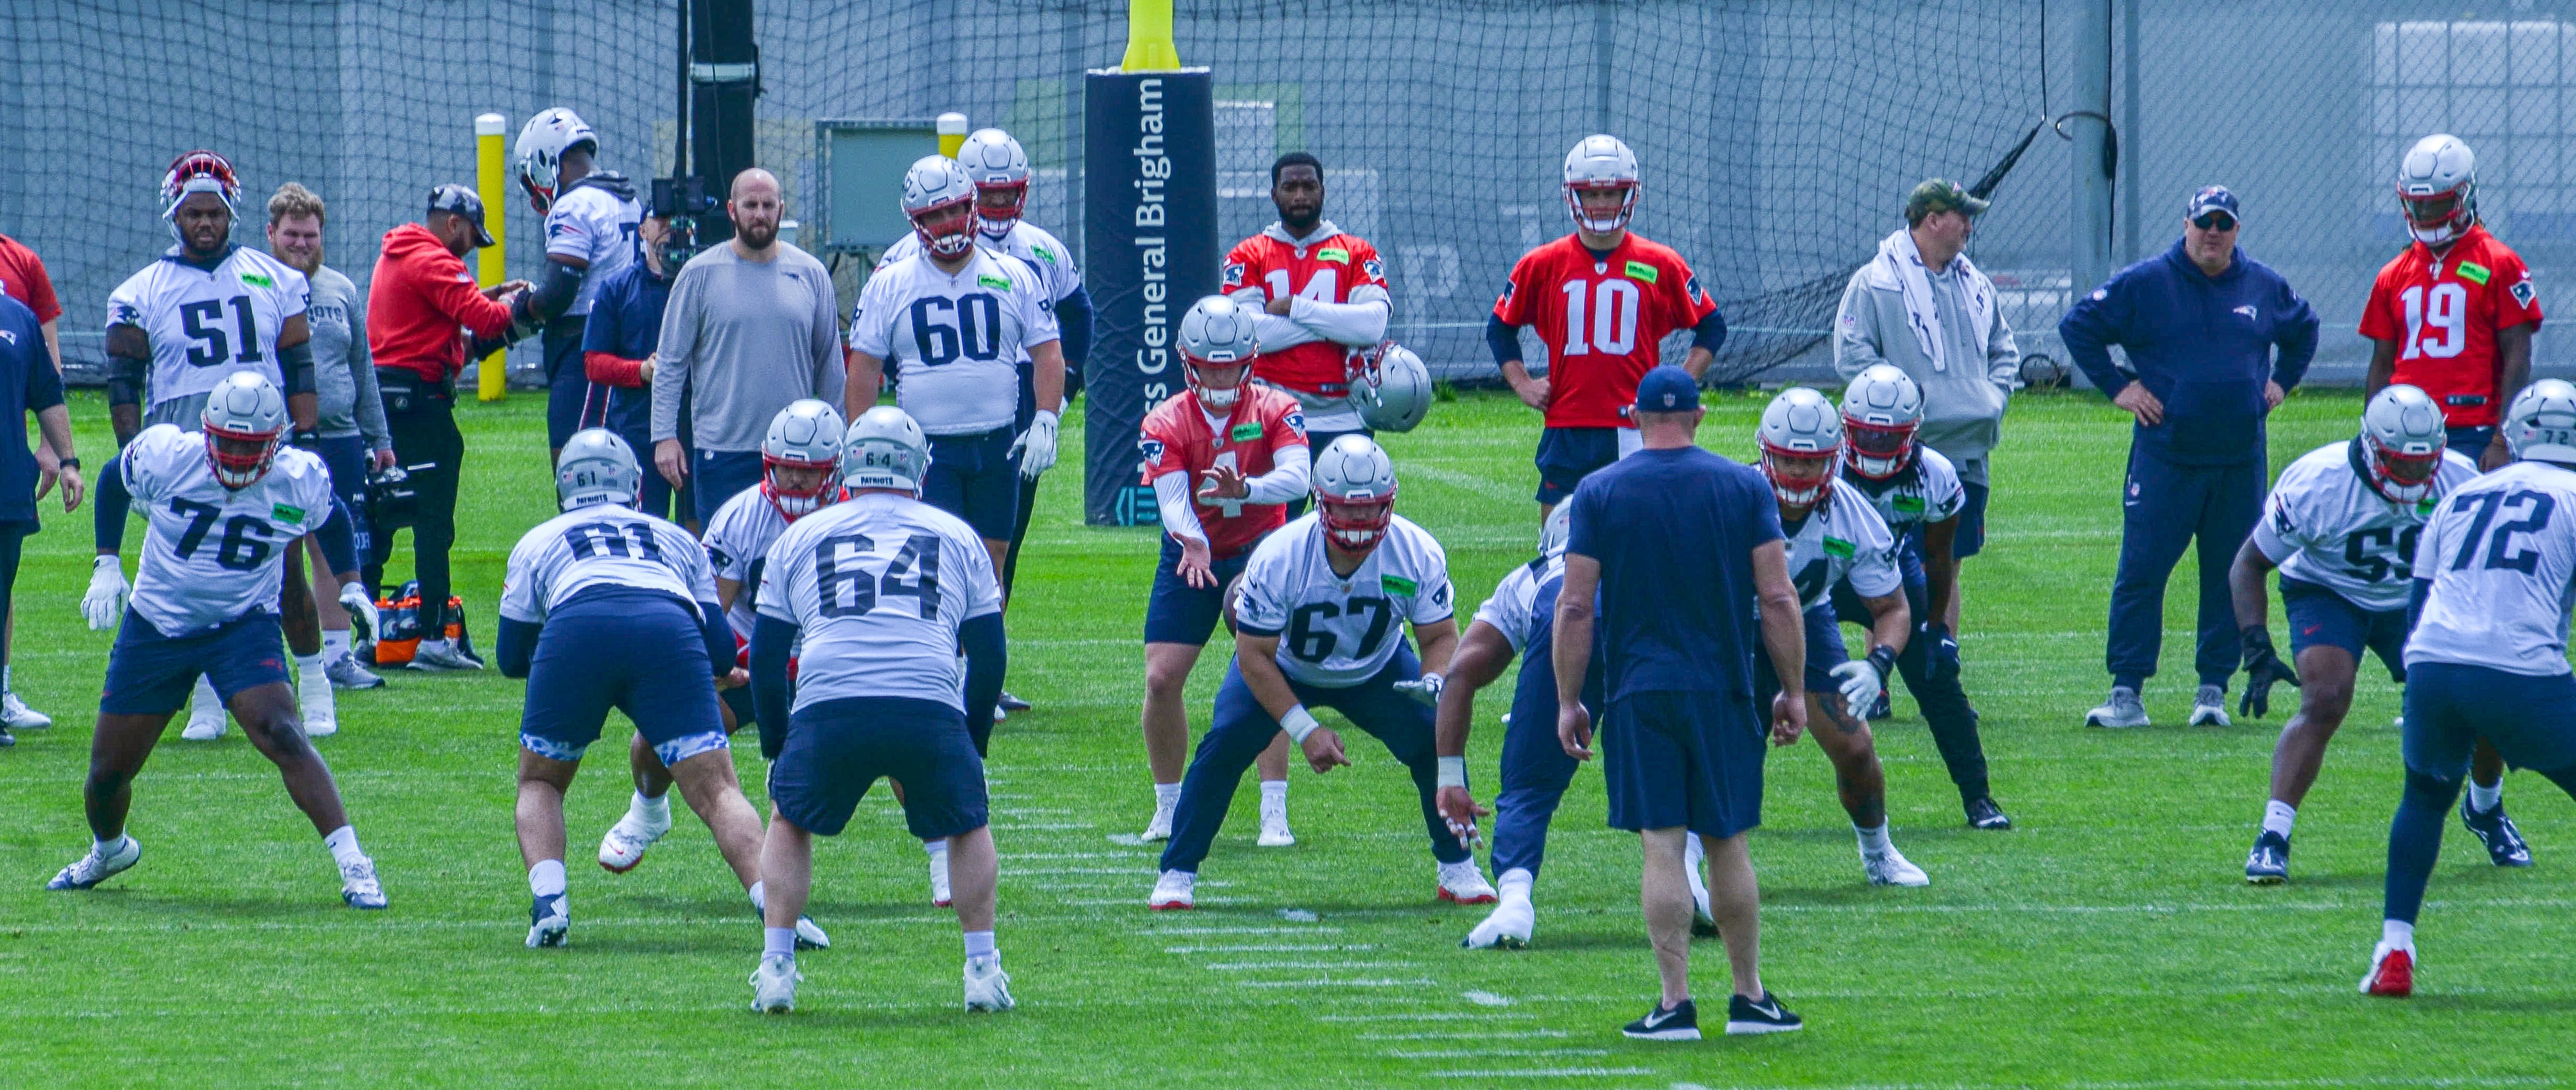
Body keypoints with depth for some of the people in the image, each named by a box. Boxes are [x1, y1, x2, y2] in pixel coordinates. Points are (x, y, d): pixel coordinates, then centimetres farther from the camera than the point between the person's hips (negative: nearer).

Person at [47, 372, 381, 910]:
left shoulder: (298, 482, -13)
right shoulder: (166, 457, -16)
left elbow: (332, 523, 11)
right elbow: (114, 482, 5)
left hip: (243, 625, -2)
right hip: (156, 624, 2)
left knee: (283, 737, -26)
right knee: (108, 771, 9)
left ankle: (353, 865, -24)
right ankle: (109, 849, 43)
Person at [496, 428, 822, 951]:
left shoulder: (538, 543, 36)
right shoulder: (677, 540, 38)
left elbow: (513, 659, 36)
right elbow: (721, 653, 33)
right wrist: (718, 672, 56)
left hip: (576, 630, 0)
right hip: (668, 628, 0)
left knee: (540, 783, 19)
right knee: (717, 790, -2)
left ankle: (548, 902, -4)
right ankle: (775, 903, -23)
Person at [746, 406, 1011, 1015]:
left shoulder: (801, 538, 23)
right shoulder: (956, 537, 22)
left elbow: (766, 656, 22)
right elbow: (989, 655, 20)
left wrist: (776, 744, 33)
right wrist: (972, 740, 32)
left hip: (827, 708, 0)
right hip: (930, 707, 0)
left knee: (790, 823, 25)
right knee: (968, 828, 23)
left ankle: (775, 968, 15)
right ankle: (983, 970, 14)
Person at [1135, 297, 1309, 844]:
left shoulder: (1275, 410, -13)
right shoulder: (1166, 424, -11)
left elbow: (1297, 476, -30)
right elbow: (1172, 498, -24)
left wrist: (1245, 488, -50)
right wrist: (1191, 542, -46)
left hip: (1258, 549, -2)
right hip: (1191, 555, 2)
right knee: (1161, 679, -6)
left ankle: (1275, 813, -11)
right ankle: (1168, 807, 13)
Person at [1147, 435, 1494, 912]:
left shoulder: (1419, 555, -27)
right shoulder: (1278, 558, -34)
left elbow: (1441, 637, -13)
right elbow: (1255, 657, -25)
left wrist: (1433, 682, -37)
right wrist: (1304, 731, -30)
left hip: (1376, 671, 2)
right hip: (1285, 670, -2)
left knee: (1437, 740, -16)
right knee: (1225, 744, -21)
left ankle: (1457, 869, 5)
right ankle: (1176, 874, -5)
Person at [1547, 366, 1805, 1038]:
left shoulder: (1598, 493, 0)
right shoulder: (1744, 488, 1)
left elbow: (1575, 608, -3)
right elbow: (1777, 599, -1)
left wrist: (1568, 701, 4)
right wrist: (1793, 691, 7)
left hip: (1637, 693, -1)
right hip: (1724, 692, 1)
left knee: (1662, 849, -2)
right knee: (1727, 845, 10)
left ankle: (1675, 1002, -6)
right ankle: (1749, 999, 14)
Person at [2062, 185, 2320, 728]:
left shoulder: (2264, 287, 9)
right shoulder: (2145, 283, -1)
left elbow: (2303, 330, 29)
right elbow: (2078, 326, 3)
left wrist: (2281, 382, 16)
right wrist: (2115, 385, -2)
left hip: (2240, 459, 3)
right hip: (2165, 455, -3)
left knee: (2231, 577, 4)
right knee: (2141, 572, -7)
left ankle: (2214, 689, 12)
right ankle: (2127, 692, -3)